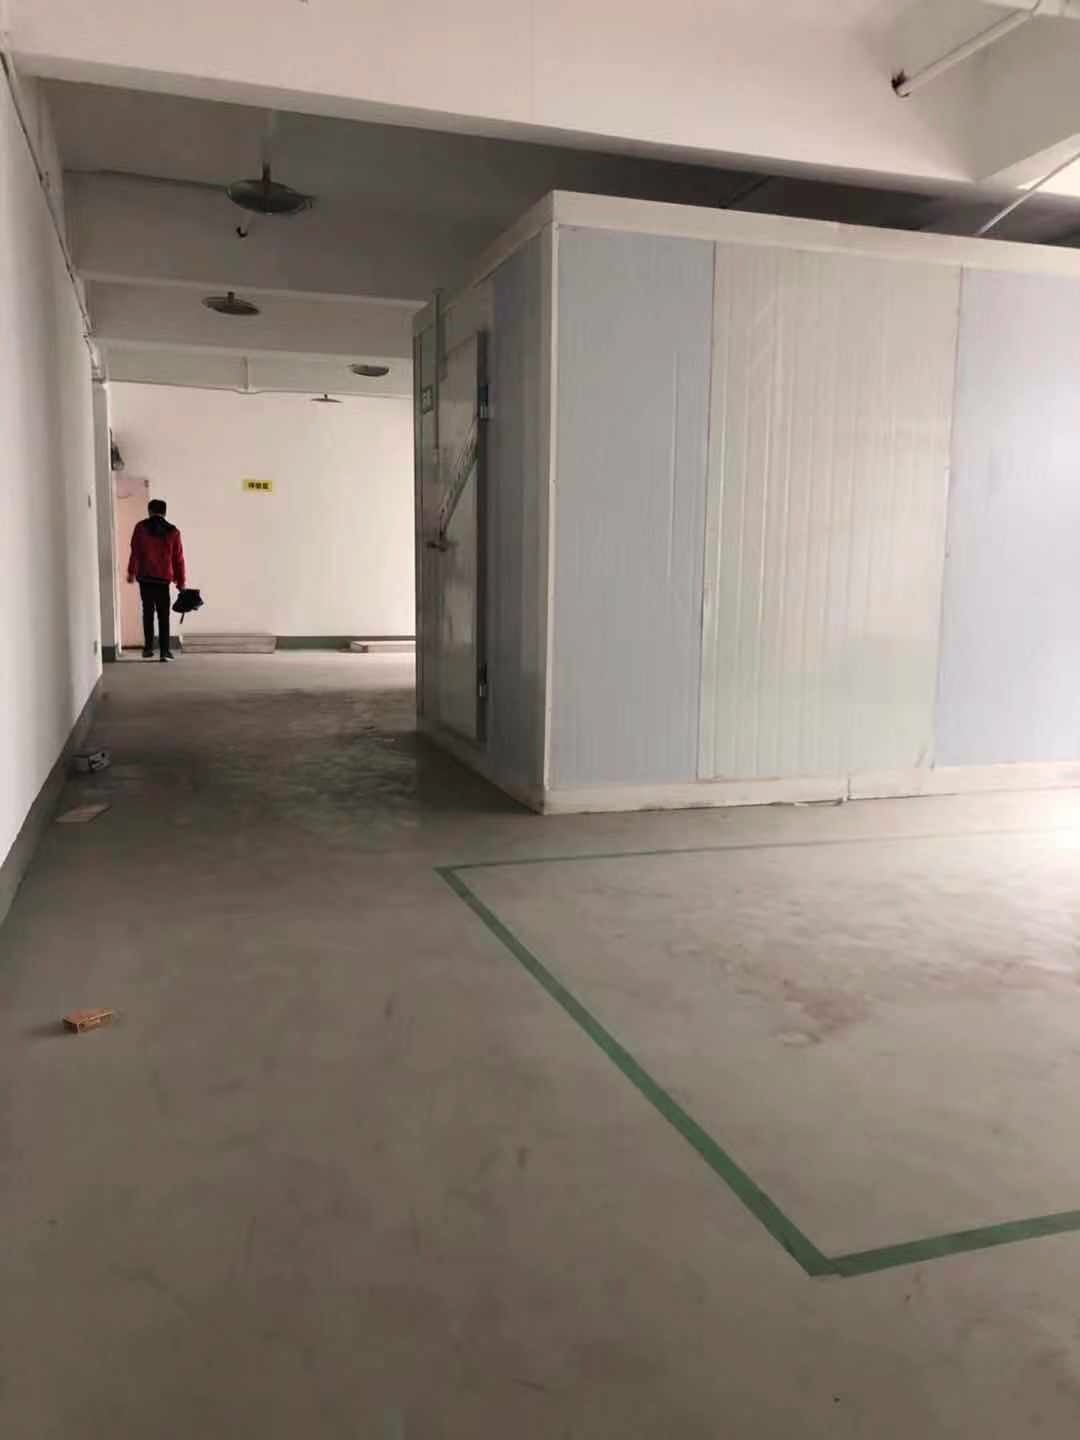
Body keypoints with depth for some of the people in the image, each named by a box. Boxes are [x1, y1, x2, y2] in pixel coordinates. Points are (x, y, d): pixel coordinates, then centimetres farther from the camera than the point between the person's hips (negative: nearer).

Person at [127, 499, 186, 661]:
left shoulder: (141, 528, 3)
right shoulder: (173, 531, 4)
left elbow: (135, 552, -1)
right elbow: (178, 559, 4)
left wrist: (132, 572, 6)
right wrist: (181, 581, 7)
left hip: (145, 577, 0)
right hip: (164, 578, 0)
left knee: (148, 611, 11)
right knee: (163, 615, 2)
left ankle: (148, 648, 9)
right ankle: (164, 650, -4)